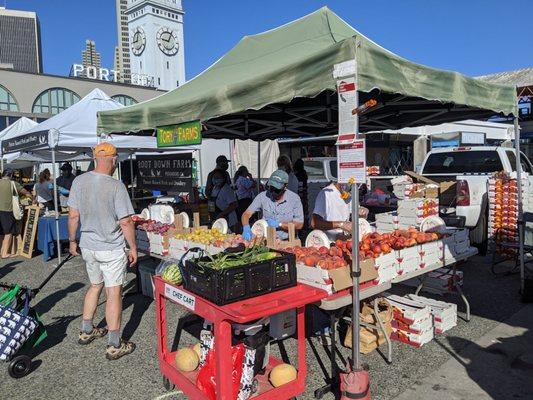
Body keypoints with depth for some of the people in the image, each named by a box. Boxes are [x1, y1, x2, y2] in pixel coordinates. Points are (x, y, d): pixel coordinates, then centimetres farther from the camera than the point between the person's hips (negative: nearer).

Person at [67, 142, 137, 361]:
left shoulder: (79, 181, -3)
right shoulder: (116, 186, -18)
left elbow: (73, 216, 1)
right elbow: (125, 222, -16)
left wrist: (72, 241, 14)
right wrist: (133, 248, -5)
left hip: (87, 246, 6)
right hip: (111, 249, -6)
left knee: (95, 285, 24)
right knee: (114, 293, 2)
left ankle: (86, 331, 37)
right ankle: (114, 345, 10)